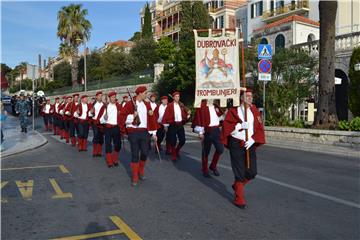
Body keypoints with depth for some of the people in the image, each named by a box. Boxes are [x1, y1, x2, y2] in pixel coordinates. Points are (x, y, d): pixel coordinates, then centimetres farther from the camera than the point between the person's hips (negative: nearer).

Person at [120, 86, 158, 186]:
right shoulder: (130, 104, -5)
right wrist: (132, 116, -22)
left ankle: (141, 171, 32)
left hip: (145, 132, 4)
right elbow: (122, 117, -6)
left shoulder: (147, 104, 9)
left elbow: (152, 119, 11)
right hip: (133, 132, -4)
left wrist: (154, 133, 9)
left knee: (145, 153, 5)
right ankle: (134, 177, 12)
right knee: (135, 155, 0)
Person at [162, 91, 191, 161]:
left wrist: (188, 114, -8)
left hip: (180, 124, 4)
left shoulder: (181, 105, 10)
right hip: (172, 125, -4)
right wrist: (165, 124, -15)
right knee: (173, 141, 1)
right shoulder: (170, 105, -5)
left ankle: (177, 151, 28)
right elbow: (166, 115, -10)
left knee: (183, 140, 1)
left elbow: (184, 114, 13)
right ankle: (174, 155, 18)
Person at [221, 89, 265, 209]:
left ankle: (237, 185, 34)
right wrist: (240, 126, -21)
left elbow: (260, 128, 3)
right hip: (236, 145, -4)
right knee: (240, 172, 0)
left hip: (250, 145, 4)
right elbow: (226, 127, -8)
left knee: (252, 172, 5)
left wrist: (252, 140, -12)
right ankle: (239, 198, 16)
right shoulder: (233, 111, -2)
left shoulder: (255, 111, 7)